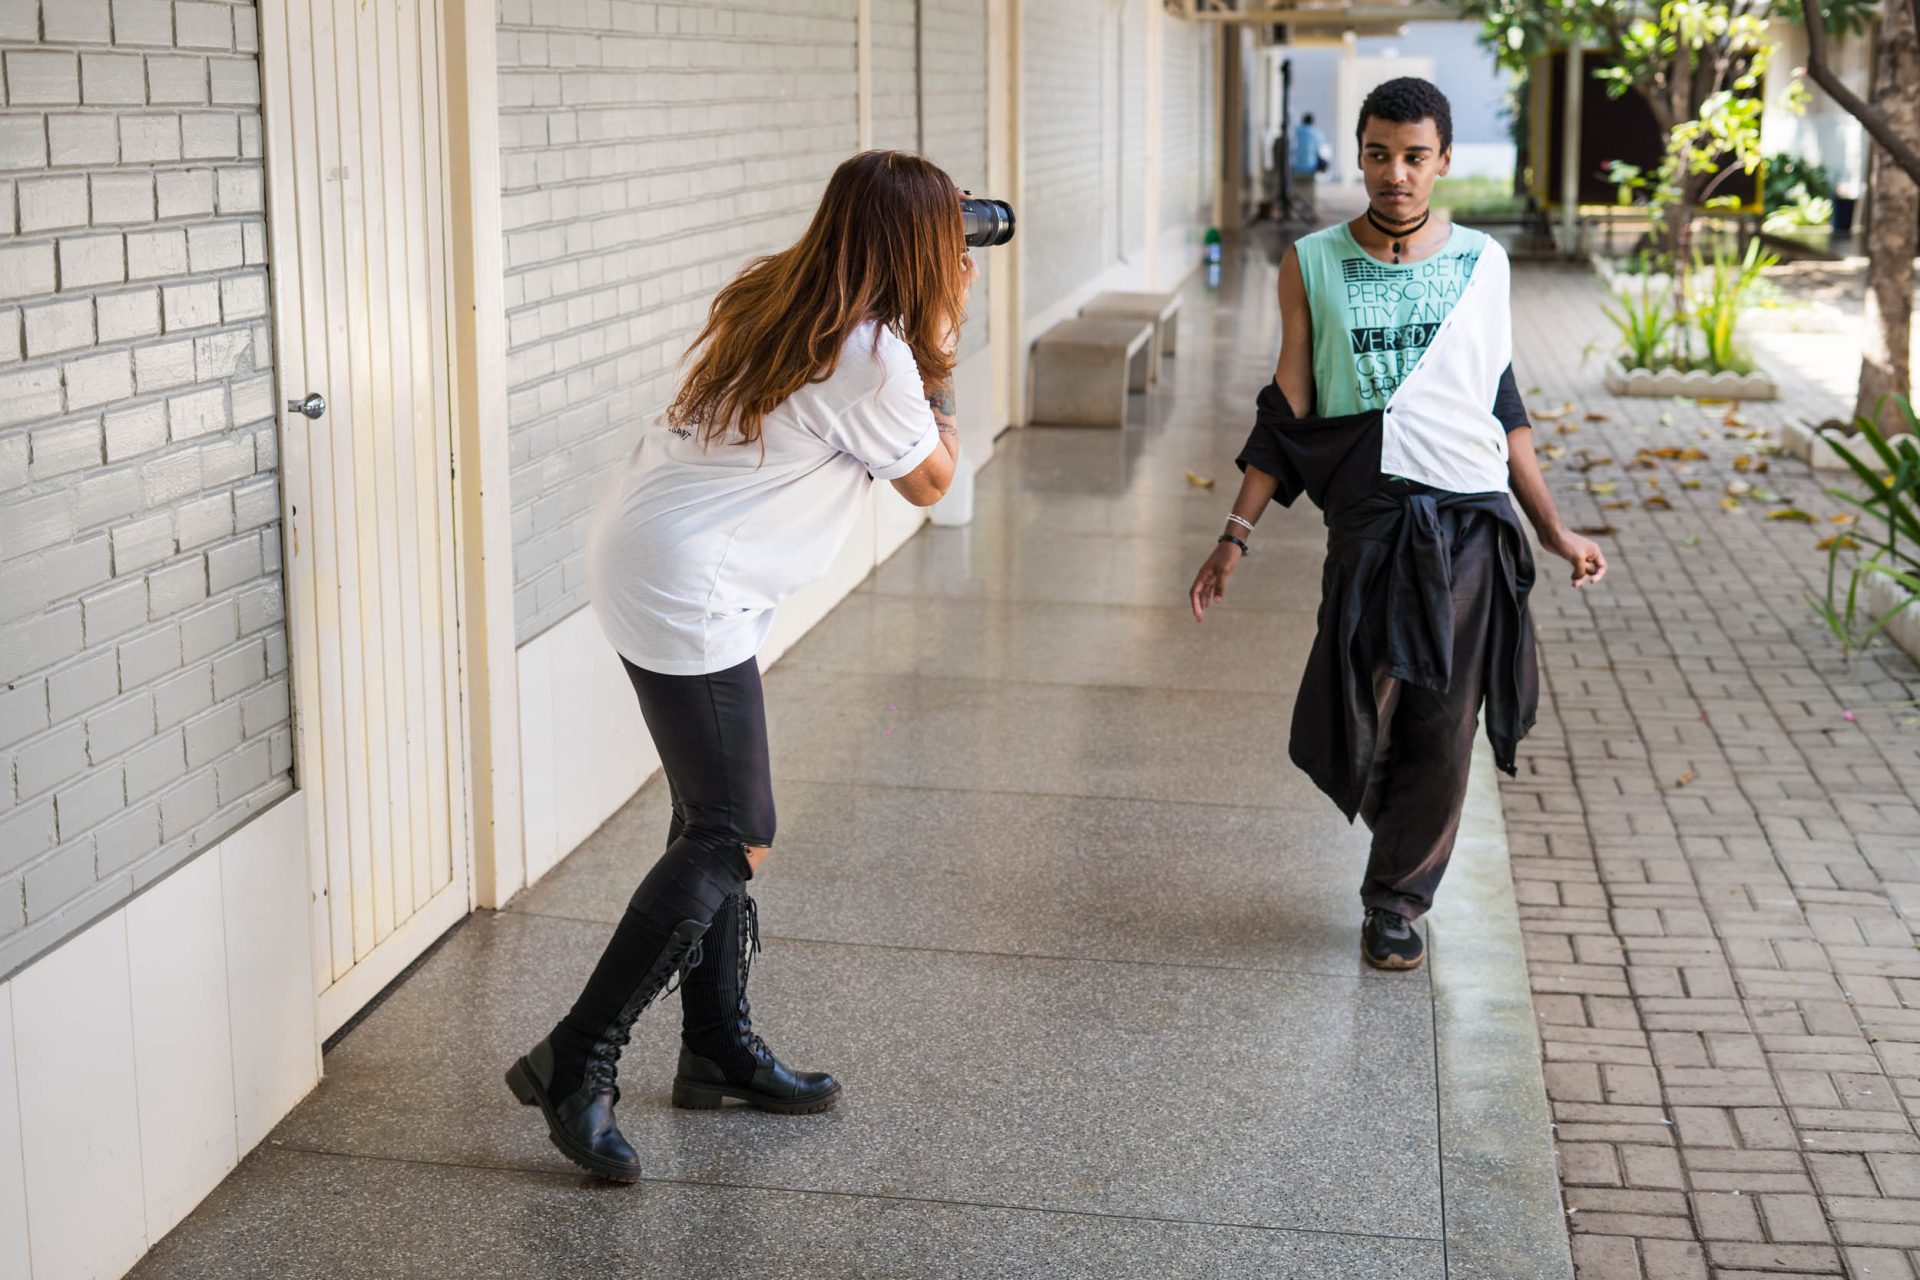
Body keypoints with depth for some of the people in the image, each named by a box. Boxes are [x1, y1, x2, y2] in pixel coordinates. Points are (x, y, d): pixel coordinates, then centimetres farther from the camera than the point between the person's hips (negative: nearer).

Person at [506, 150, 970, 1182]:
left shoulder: (773, 298, 10)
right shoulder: (870, 354, -15)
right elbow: (931, 480, 1)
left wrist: (924, 341, 21)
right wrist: (939, 348, 6)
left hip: (642, 550, 10)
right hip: (685, 588, -10)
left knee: (713, 818, 15)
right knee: (733, 841, -6)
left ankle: (719, 1048, 25)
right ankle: (575, 1064, -2)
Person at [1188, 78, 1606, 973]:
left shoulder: (1482, 263, 9)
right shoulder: (1312, 265, 5)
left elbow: (1503, 405, 15)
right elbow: (1287, 411, 7)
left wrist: (1552, 528, 14)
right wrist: (1236, 536, 2)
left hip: (1474, 523, 1)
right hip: (1370, 520, -1)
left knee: (1441, 735, 4)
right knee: (1355, 728, -5)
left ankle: (1397, 898, 23)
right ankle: (1403, 832, 27)